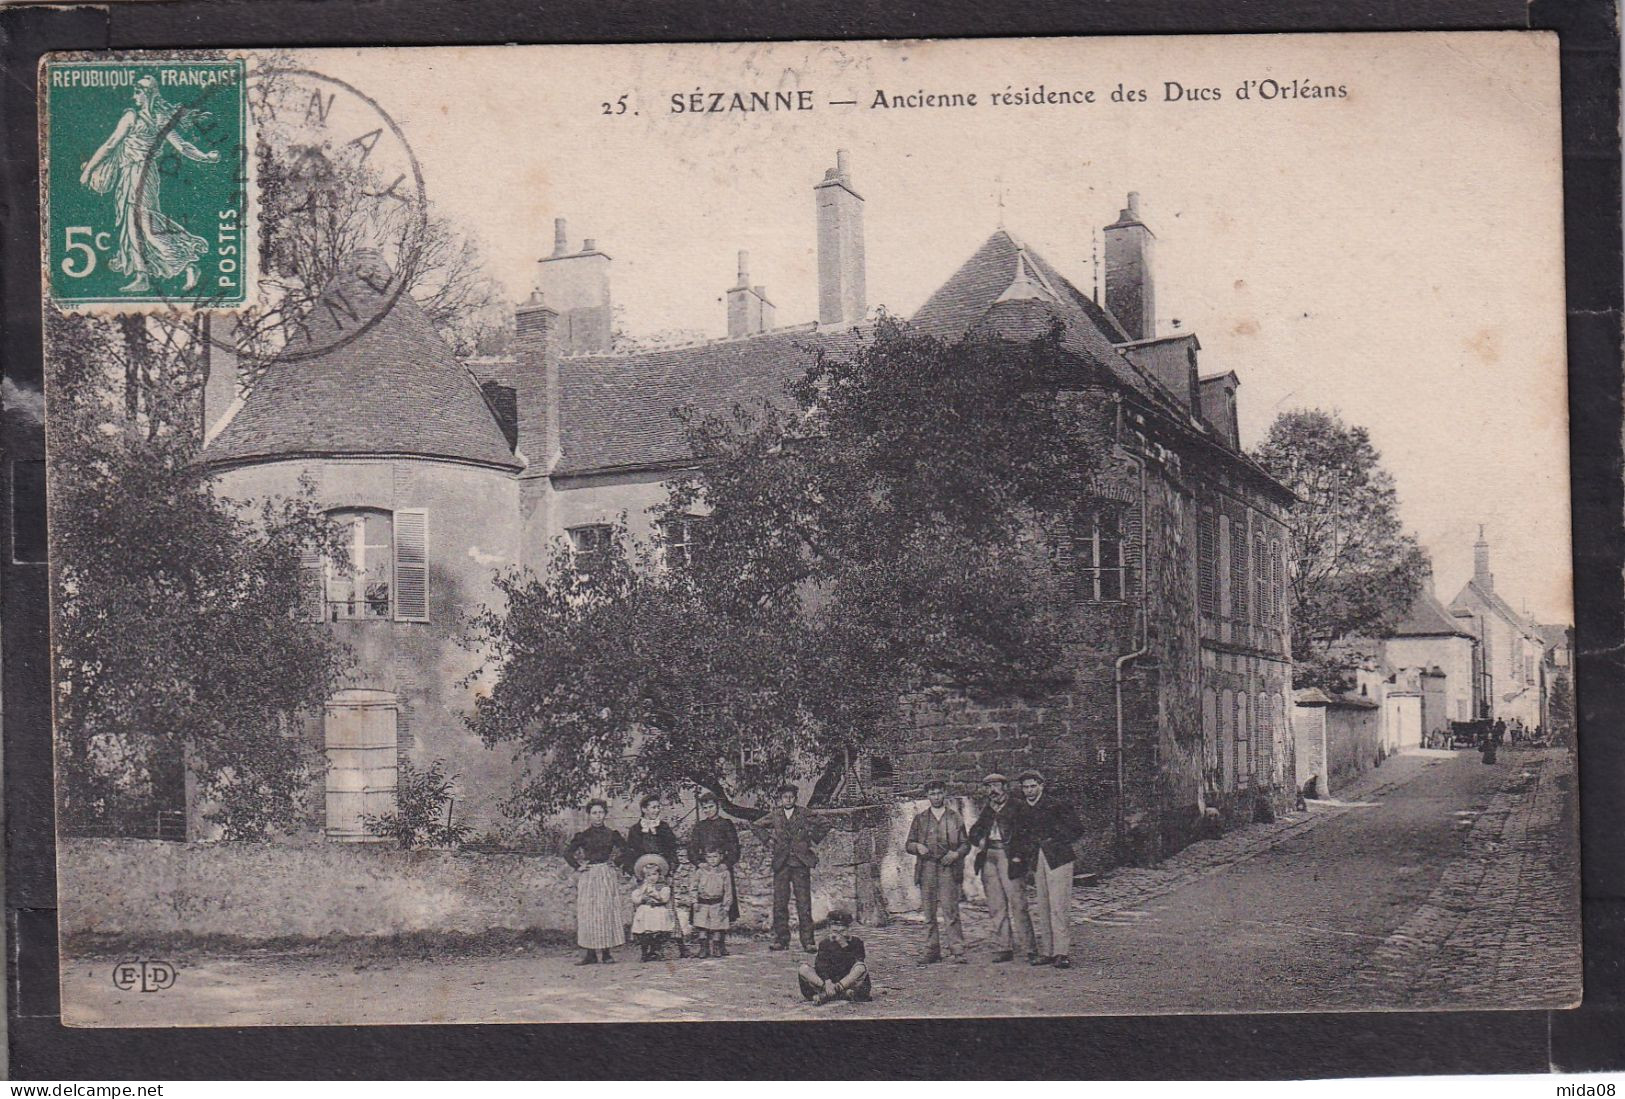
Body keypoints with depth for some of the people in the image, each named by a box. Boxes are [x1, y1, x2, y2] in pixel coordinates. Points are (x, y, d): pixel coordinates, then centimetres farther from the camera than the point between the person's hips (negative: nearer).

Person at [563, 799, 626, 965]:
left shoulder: (611, 834, 5)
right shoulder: (583, 835, 0)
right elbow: (568, 853, 3)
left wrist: (616, 862, 6)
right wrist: (577, 866, -4)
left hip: (608, 876, 2)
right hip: (588, 877, -2)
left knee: (607, 912, -1)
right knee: (588, 914, -4)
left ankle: (605, 952, 4)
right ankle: (591, 953, -2)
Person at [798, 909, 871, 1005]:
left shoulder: (856, 941, -3)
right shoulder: (825, 943, 0)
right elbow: (822, 966, -13)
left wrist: (845, 946, -24)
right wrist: (827, 982, -30)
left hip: (851, 981, -2)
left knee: (861, 966, -30)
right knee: (803, 969, -19)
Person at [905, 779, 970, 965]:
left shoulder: (955, 818, 11)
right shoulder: (920, 819, 14)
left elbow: (966, 844, 11)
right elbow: (908, 845, 15)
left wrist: (956, 854, -8)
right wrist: (917, 847, -7)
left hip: (948, 868, -2)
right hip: (926, 869, 2)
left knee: (950, 911, -10)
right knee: (929, 912, 2)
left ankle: (957, 950, -8)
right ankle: (931, 950, 8)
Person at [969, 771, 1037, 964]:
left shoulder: (1017, 806, 0)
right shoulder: (987, 809, 19)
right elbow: (975, 831, 25)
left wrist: (1018, 854, -15)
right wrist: (979, 840, 4)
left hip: (1009, 856, -6)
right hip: (989, 857, 6)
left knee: (1017, 903, -9)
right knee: (996, 906, 5)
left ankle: (1028, 946, -5)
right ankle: (1003, 948, 9)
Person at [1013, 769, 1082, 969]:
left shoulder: (1055, 805, -3)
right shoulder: (1023, 811, 13)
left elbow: (1076, 829, -2)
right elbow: (1020, 836, 22)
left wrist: (1055, 841, -7)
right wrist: (1019, 854, 7)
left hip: (1058, 859, -6)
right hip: (1037, 862, 6)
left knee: (1059, 906, -10)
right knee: (1043, 908, 6)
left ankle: (1062, 953, -10)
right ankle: (1047, 951, 10)